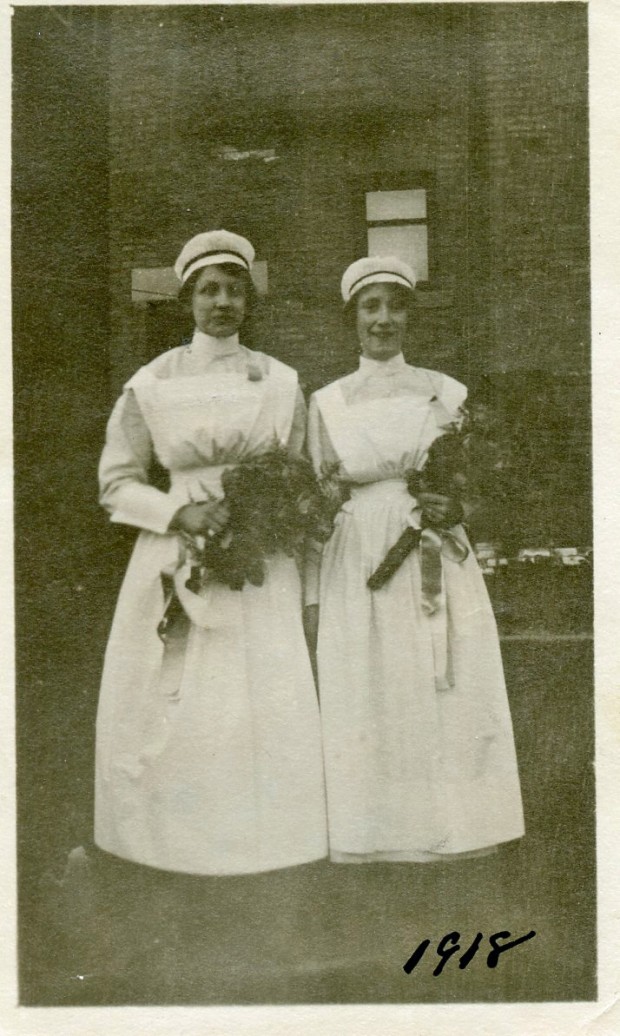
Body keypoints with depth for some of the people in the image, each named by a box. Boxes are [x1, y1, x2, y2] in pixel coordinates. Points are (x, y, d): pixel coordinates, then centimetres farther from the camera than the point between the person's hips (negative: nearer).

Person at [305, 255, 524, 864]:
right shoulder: (326, 404, 5)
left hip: (439, 573, 1)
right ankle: (376, 840, 20)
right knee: (367, 711, 3)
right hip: (358, 575, 0)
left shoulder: (447, 393, 6)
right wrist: (311, 598, 4)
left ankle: (450, 835, 22)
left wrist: (456, 509, -11)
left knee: (448, 707, 4)